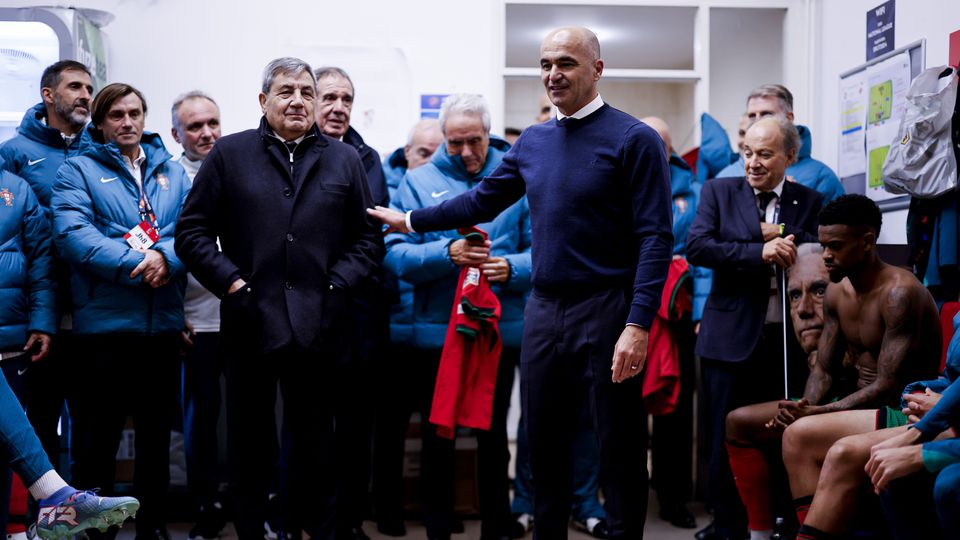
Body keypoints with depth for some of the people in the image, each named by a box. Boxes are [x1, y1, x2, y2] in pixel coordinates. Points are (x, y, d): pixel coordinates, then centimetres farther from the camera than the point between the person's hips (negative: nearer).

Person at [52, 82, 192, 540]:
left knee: (157, 432, 13)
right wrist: (137, 264, -21)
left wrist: (166, 258, -19)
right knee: (97, 435, 1)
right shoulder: (78, 171, 4)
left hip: (163, 323, 4)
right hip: (104, 324, -4)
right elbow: (73, 233, -12)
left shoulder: (172, 172, 15)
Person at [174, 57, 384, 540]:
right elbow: (192, 231, 4)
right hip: (250, 324, -1)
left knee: (314, 442, 9)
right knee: (250, 444, 8)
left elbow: (368, 238, 10)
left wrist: (337, 285, -4)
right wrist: (230, 282, -8)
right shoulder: (228, 154, 6)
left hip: (317, 330, 1)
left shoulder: (344, 160, 11)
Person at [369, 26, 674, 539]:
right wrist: (411, 220, 23)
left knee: (619, 447, 3)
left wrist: (638, 325, -21)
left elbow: (655, 239, -14)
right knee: (543, 440, 14)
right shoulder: (532, 141, 10)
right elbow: (483, 199, 22)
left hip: (606, 309, -6)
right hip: (543, 309, 6)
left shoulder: (634, 139, -9)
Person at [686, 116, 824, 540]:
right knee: (727, 438, 3)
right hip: (731, 337, -1)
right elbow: (696, 247, -9)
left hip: (787, 339, 1)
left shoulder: (809, 201, 9)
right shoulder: (719, 191, 6)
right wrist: (760, 252, -16)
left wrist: (780, 235, -12)